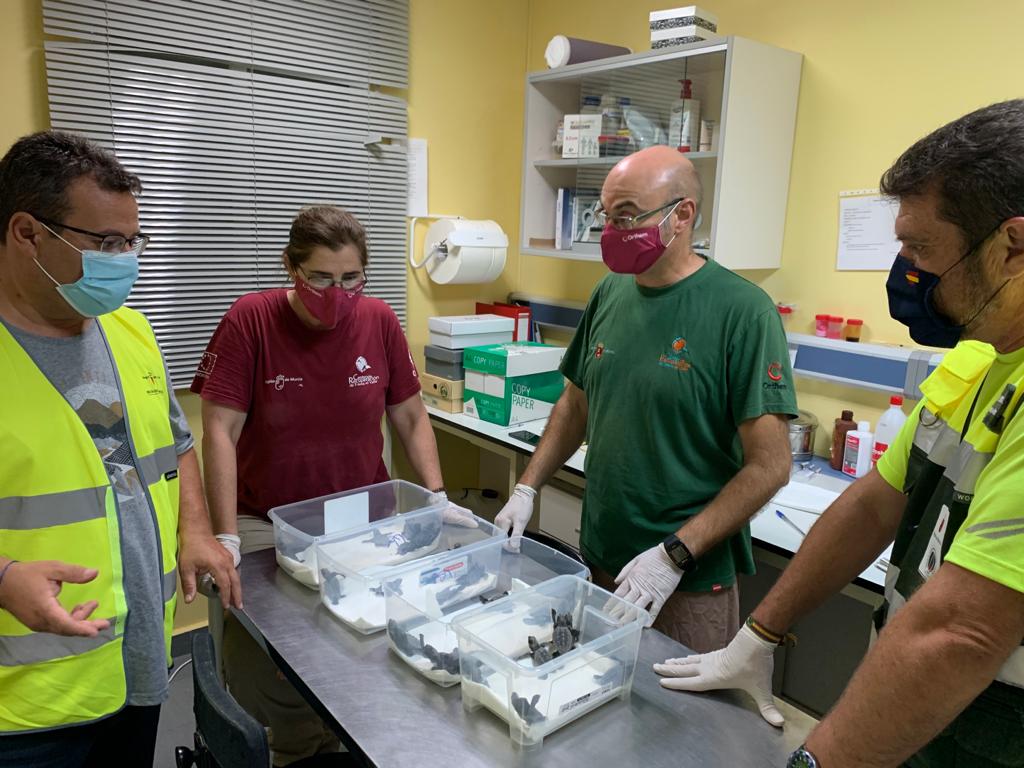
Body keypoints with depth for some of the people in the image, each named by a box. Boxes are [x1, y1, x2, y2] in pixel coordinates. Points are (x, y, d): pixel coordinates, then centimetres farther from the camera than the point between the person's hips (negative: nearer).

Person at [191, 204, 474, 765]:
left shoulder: (379, 321, -3)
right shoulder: (250, 320, -10)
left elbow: (410, 418, 5)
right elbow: (220, 433, -11)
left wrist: (437, 498, -4)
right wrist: (226, 538, -16)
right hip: (266, 524, -1)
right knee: (258, 673, -11)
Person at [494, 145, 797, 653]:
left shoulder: (742, 311, -16)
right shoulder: (610, 294, 2)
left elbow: (768, 466, -16)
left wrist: (674, 555, -18)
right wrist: (526, 489, 5)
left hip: (689, 583, -5)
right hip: (599, 563, 5)